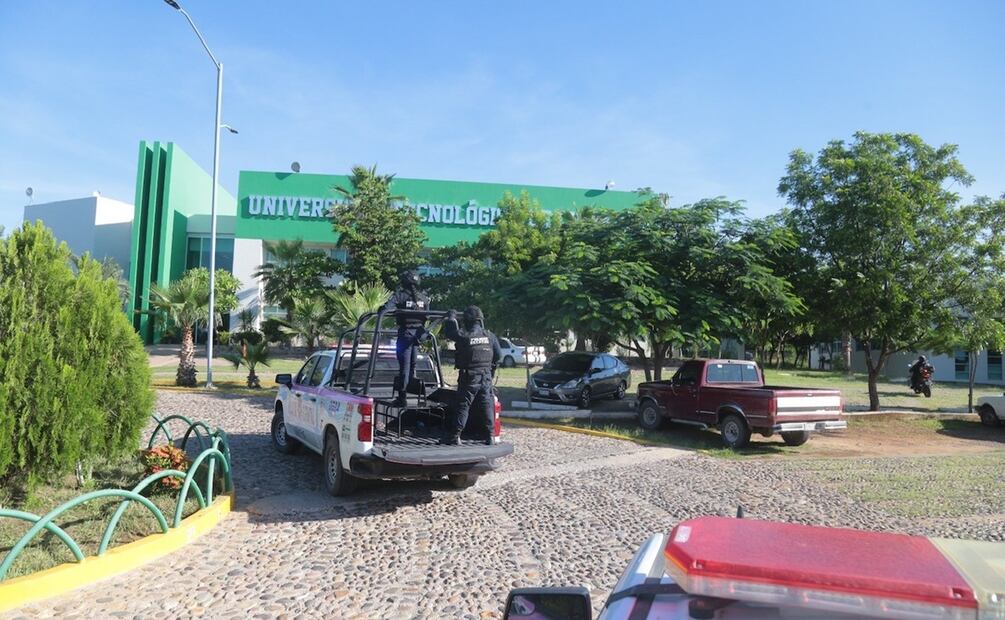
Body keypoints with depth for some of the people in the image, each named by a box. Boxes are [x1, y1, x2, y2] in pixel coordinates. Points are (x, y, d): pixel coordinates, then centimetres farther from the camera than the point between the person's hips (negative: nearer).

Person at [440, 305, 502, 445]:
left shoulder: (464, 335, -13)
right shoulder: (490, 336, 1)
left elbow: (448, 332, 4)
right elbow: (498, 355, 10)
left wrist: (451, 317, 20)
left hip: (469, 377, -4)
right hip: (486, 378, 4)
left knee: (462, 407, 2)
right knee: (486, 406, 10)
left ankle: (454, 436, 4)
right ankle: (489, 436, 12)